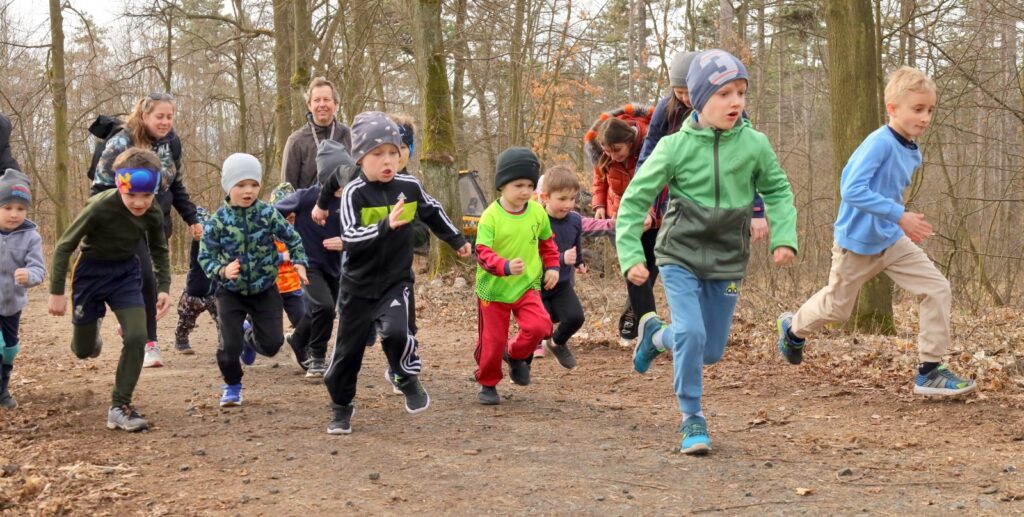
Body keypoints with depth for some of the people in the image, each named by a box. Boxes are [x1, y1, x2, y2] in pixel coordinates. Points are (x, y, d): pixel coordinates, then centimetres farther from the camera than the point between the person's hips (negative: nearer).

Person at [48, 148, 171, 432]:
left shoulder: (153, 214, -15)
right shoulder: (99, 207, -28)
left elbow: (159, 250, 7)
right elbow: (64, 246, -17)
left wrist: (163, 287, -4)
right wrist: (57, 292, -15)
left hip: (126, 273, 3)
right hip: (91, 272, -2)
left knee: (137, 337, -17)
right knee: (84, 350, 9)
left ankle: (119, 407, -5)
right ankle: (91, 328, 48)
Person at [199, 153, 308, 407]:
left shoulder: (268, 214, -10)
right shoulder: (218, 220, -13)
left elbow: (292, 238, 4)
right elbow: (205, 256, -8)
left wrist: (299, 263, -11)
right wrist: (222, 271, -26)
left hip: (264, 289, 1)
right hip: (230, 292, -1)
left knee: (272, 344, 0)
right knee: (229, 346, -7)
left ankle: (252, 337, 37)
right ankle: (232, 385, 21)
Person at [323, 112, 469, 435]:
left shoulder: (409, 187, -3)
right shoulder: (354, 193, -15)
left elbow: (432, 212, 17)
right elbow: (349, 238, -26)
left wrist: (456, 240, 29)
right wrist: (386, 225, -39)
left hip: (396, 281, 1)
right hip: (359, 284, -1)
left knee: (395, 332, -24)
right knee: (348, 348, 7)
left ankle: (407, 378, 6)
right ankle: (341, 409, 27)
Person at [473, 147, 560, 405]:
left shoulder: (538, 212, -3)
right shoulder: (490, 216, -17)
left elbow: (547, 242, 14)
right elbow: (483, 253, -23)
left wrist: (552, 266, 5)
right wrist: (506, 266, -38)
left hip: (527, 286, 3)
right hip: (493, 289, -3)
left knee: (539, 326, -18)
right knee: (492, 340, 5)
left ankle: (516, 354, 13)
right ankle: (487, 384, 28)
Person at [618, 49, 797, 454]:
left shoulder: (755, 145, -7)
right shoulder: (675, 147, -12)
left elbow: (778, 192, 9)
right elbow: (635, 200, -6)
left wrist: (784, 237, -5)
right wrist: (631, 255, -13)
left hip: (727, 263, 3)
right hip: (680, 257, -3)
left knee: (712, 351, 10)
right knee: (691, 333, -20)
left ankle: (656, 334, 41)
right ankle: (692, 419, 0)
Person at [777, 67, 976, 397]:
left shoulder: (913, 153, 2)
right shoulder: (879, 143, -25)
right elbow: (852, 190, -33)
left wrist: (905, 224, 10)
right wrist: (900, 215, -33)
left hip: (892, 240, 7)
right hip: (857, 243, -7)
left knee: (937, 289, -8)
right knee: (836, 308, 13)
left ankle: (930, 370, -1)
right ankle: (793, 328, 46)